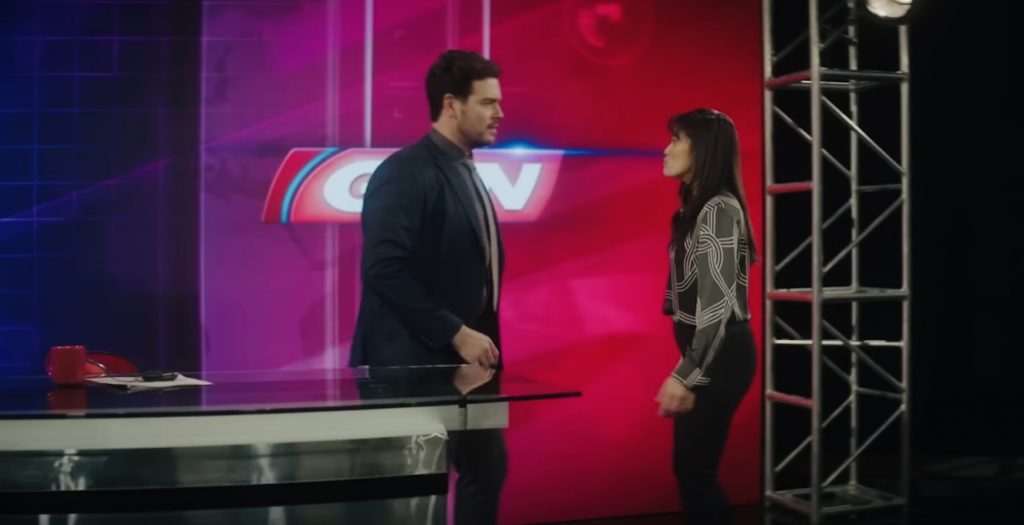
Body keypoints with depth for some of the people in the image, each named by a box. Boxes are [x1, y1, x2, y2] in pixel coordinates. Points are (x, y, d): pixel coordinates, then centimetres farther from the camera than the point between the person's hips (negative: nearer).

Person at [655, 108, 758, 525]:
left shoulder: (718, 210, -16)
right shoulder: (697, 207, 13)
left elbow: (717, 304, -21)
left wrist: (686, 375, -20)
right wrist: (686, 369, 15)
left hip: (719, 356, -9)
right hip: (707, 354, 9)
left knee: (694, 471, -2)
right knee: (691, 469, 13)